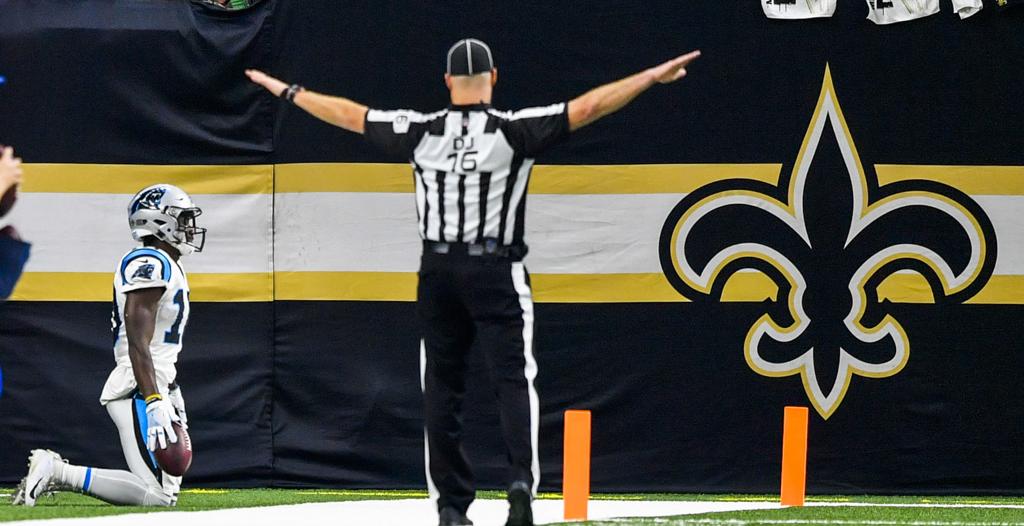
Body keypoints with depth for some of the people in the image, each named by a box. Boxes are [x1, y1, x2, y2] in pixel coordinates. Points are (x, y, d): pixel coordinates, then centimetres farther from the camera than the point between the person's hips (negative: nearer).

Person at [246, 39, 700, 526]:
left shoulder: (420, 132, 1)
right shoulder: (514, 130, -7)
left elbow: (347, 114, 10)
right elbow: (587, 106, -10)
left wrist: (287, 92, 23)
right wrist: (653, 77, -7)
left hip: (437, 271, 3)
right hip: (496, 271, -3)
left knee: (442, 388, 9)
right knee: (514, 379, -3)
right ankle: (522, 479, -24)